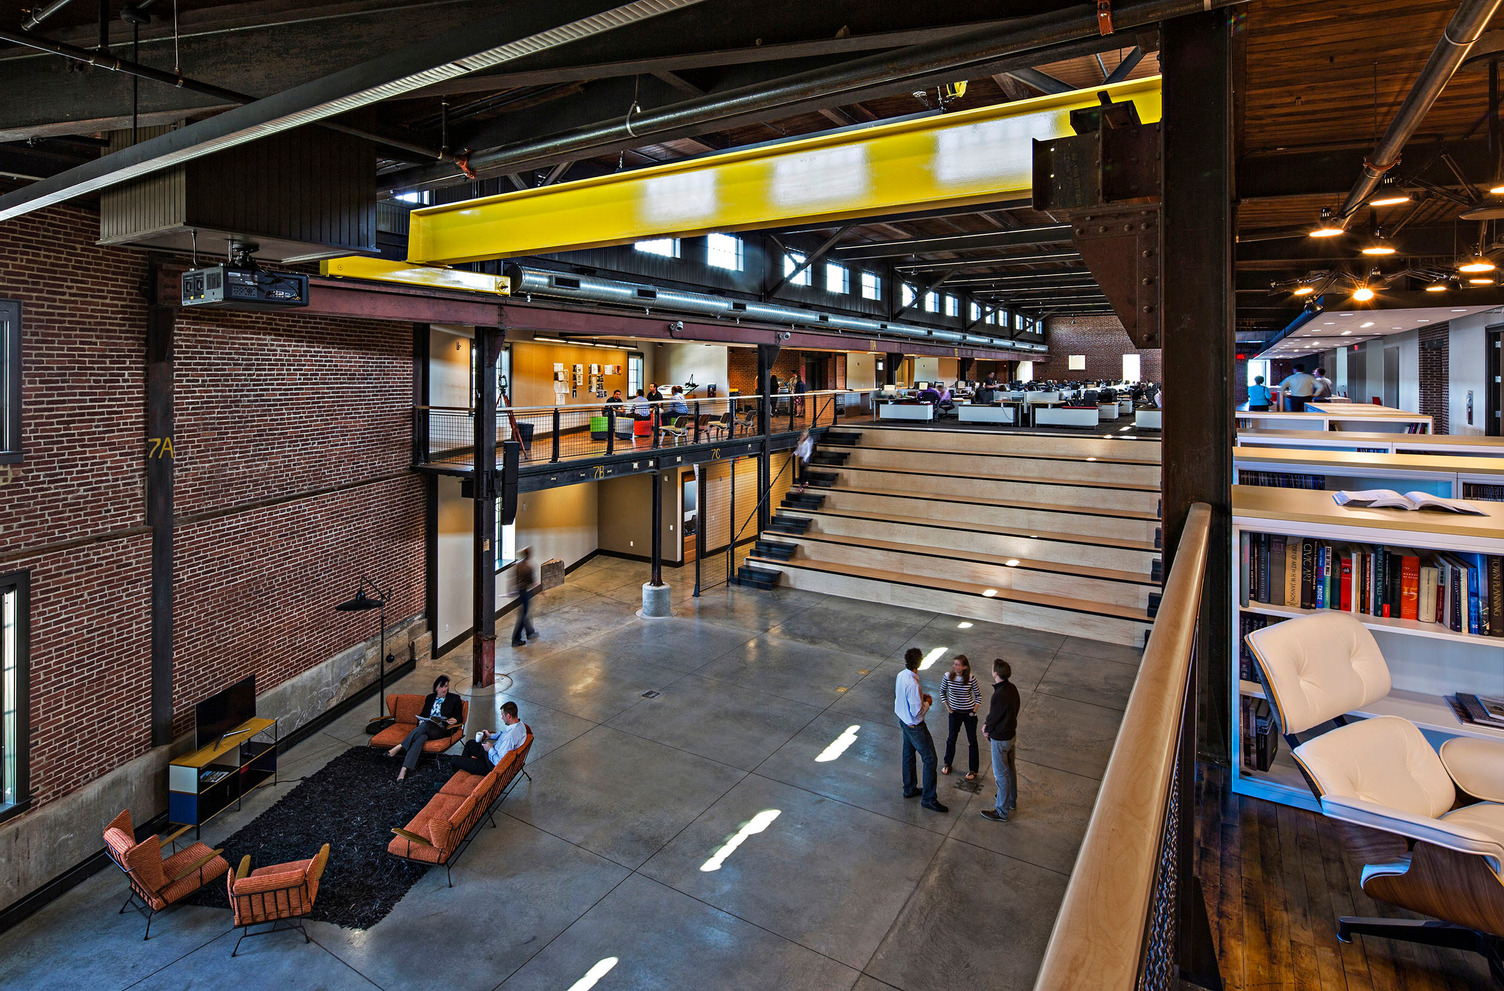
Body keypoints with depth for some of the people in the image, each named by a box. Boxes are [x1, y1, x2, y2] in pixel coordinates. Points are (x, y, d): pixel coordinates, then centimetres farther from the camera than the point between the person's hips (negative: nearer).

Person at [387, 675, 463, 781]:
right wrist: (420, 720, 1)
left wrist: (454, 720, -12)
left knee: (425, 726, -37)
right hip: (425, 727, 2)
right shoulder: (430, 697, 22)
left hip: (441, 729, -2)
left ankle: (400, 747, -36)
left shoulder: (454, 699, 12)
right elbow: (423, 713, 23)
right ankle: (404, 769, -46)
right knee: (422, 737, -35)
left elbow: (458, 716, 11)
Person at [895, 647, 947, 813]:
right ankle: (928, 799, 13)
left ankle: (909, 789, 39)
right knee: (929, 759, 4)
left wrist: (921, 696, 3)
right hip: (914, 726, -9)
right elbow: (917, 712, -28)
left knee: (908, 754, 23)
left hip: (903, 720, 9)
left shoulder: (901, 675, -5)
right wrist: (927, 702, -11)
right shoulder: (912, 684, -34)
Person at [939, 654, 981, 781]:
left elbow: (978, 695, -5)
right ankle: (947, 764, 37)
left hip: (969, 713, -2)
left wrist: (974, 711, -7)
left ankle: (973, 770, 26)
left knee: (972, 741, 10)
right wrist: (948, 707, 1)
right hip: (955, 713, 2)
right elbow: (942, 692, 3)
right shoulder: (948, 676, -14)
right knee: (951, 738, 15)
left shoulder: (971, 678, -19)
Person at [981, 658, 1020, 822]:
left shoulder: (1000, 696, -33)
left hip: (1000, 739, -9)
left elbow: (993, 717, -21)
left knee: (1001, 774, 6)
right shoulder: (1012, 688, -4)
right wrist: (988, 725, 3)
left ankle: (1001, 811, 19)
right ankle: (1011, 800, 44)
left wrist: (987, 729, 1)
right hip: (1011, 733, 9)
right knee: (1010, 768, 25)